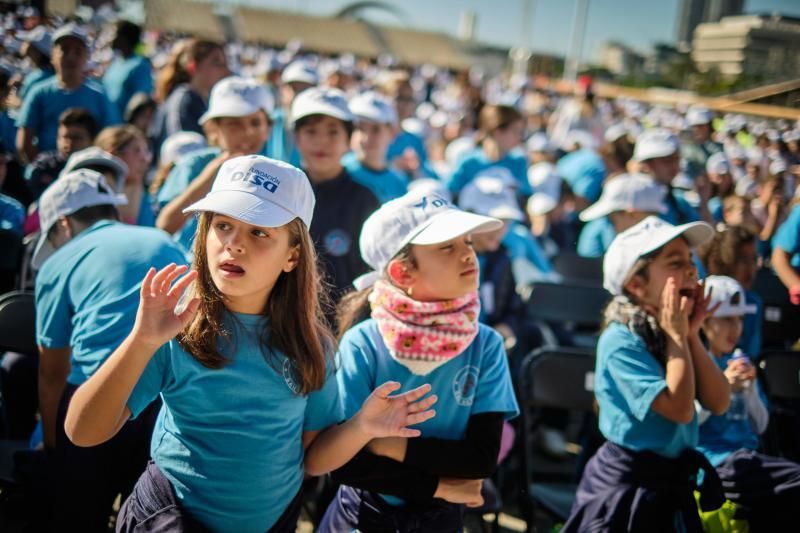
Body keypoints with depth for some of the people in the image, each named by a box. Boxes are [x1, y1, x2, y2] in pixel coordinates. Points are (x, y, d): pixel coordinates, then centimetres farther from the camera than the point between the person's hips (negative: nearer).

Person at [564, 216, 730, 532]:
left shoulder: (673, 333, 2)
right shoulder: (621, 341, -21)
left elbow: (718, 404, -3)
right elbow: (680, 408, -25)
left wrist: (692, 335, -9)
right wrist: (677, 335, -18)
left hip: (673, 483, 7)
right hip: (626, 486, -7)